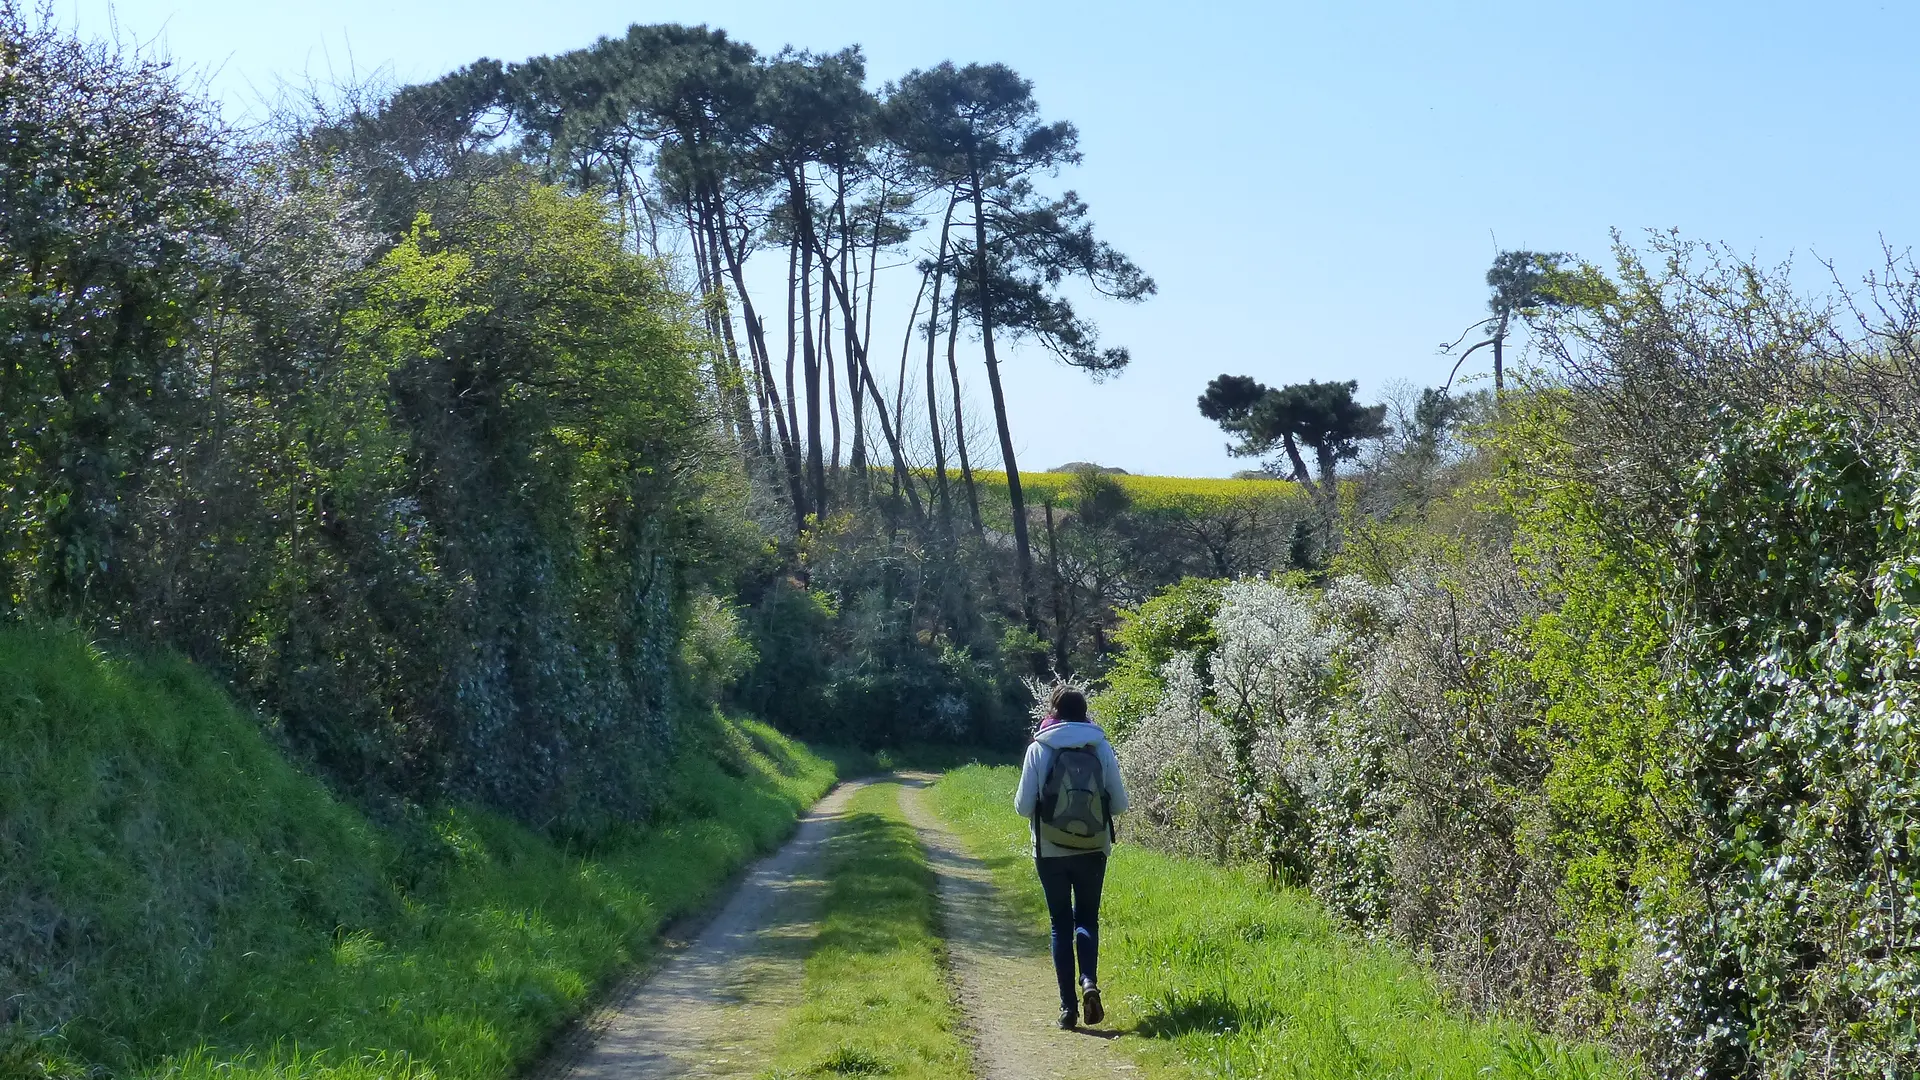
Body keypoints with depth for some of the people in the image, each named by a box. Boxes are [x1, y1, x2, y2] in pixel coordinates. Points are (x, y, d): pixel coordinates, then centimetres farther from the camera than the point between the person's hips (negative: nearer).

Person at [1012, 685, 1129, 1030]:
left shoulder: (1038, 749, -7)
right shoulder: (1101, 748, -3)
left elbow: (1024, 806, -6)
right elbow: (1119, 803, 0)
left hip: (1051, 852, -1)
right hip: (1093, 849, 1)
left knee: (1060, 924, 10)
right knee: (1086, 918, 15)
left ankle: (1068, 1005, 6)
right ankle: (1089, 982, -10)